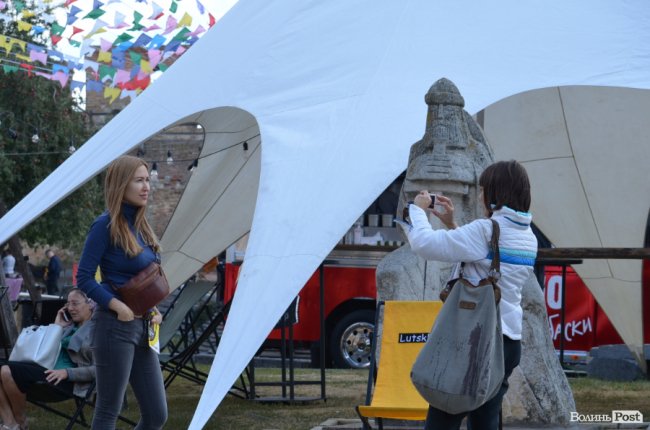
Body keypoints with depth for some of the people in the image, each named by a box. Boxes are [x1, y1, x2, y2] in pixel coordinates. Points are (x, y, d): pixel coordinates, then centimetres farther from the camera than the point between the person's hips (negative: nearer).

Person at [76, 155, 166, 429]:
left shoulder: (141, 226, 12)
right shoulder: (106, 225, -11)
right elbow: (84, 278, -14)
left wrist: (154, 309, 7)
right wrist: (119, 307, -19)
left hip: (143, 327, 8)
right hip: (116, 327, -8)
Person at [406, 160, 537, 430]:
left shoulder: (486, 230, -15)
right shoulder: (527, 236, 11)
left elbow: (424, 244, -16)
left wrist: (418, 209, 2)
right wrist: (451, 225, 23)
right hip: (510, 343, 8)